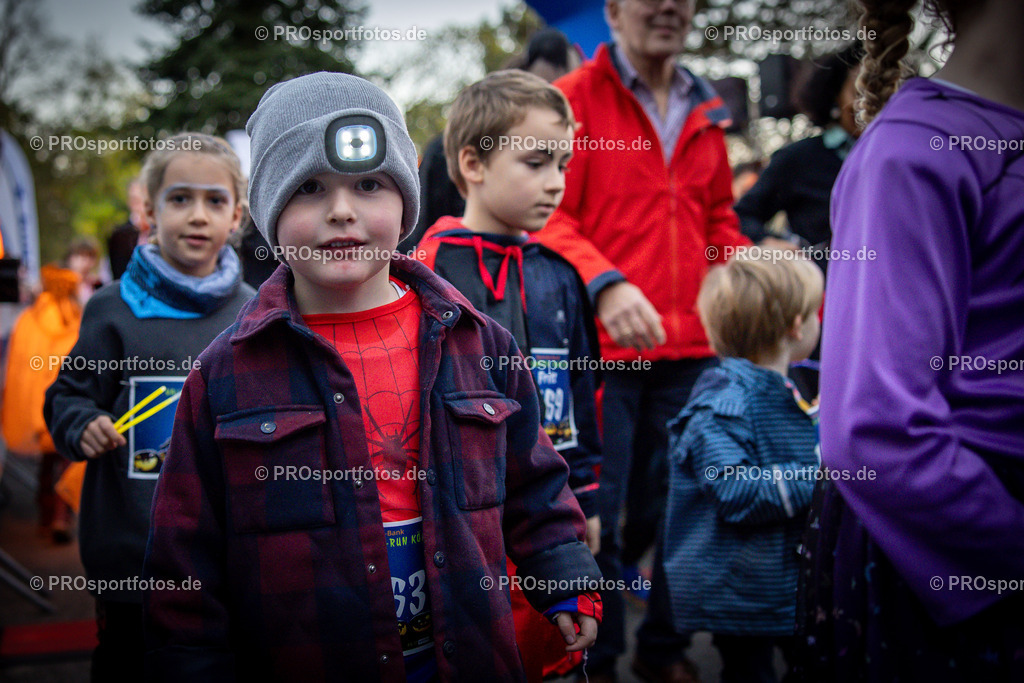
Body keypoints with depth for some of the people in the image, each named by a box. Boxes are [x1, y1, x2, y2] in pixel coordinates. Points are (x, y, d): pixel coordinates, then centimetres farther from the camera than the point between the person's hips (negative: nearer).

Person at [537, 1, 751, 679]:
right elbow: (548, 217, -10)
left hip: (689, 348, 6)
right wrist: (604, 282, -25)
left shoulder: (706, 113, 15)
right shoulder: (573, 100, -4)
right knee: (597, 511, 3)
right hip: (602, 344, -5)